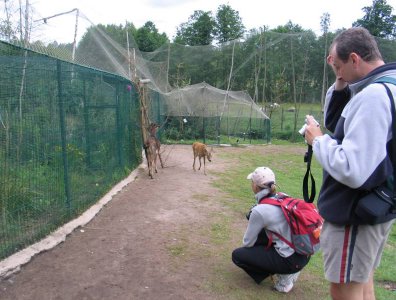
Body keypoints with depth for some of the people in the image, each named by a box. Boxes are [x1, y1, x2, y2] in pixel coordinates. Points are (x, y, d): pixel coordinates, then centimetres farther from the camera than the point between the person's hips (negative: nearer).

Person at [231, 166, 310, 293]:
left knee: (237, 255, 4)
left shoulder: (259, 210, -19)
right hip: (304, 253, 7)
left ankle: (282, 276, 3)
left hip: (291, 260, -7)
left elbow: (247, 243, -5)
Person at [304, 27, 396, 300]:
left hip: (355, 215, -10)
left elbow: (352, 170, -31)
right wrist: (341, 85, 3)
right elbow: (334, 123, 16)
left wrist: (318, 140, -16)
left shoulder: (372, 95, -24)